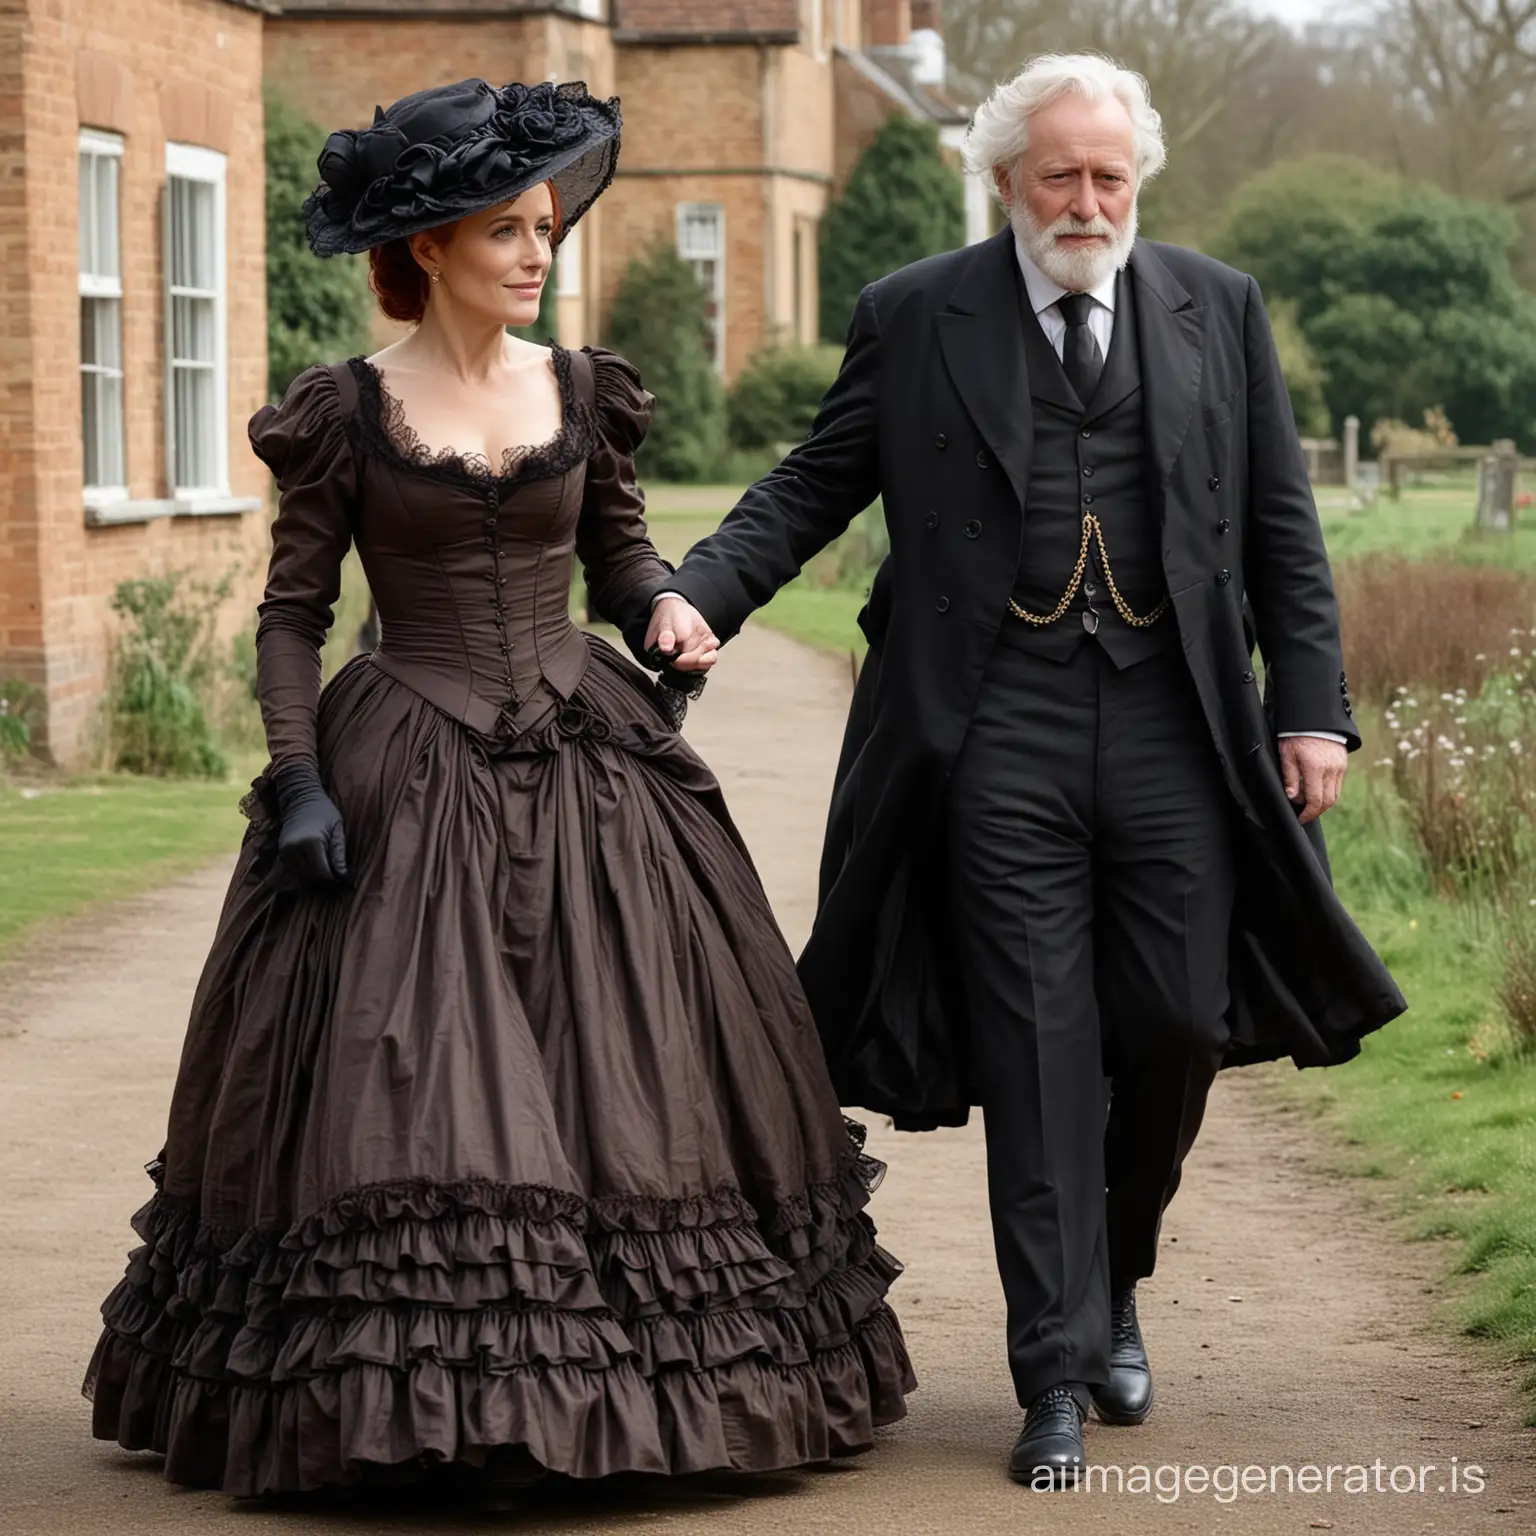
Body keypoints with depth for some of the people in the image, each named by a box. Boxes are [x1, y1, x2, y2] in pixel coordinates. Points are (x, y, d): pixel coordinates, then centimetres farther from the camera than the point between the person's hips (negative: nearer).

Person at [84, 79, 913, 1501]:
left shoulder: (584, 393, 7)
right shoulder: (346, 411, -2)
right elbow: (291, 612, 0)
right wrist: (299, 782, -10)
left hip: (586, 770, 3)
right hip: (406, 781, -3)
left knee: (627, 1072, 2)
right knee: (414, 1088, -8)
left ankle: (633, 1384, 13)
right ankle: (443, 1413, -1)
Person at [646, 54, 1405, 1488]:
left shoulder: (1218, 309, 9)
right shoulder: (914, 318, 5)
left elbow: (1280, 525, 10)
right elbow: (813, 484, 7)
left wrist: (1310, 706, 3)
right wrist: (701, 591, -9)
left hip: (1176, 731, 2)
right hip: (1001, 737, -2)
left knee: (1177, 1026, 4)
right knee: (1037, 1056, -1)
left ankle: (1113, 1285, 31)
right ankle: (1058, 1374, 5)